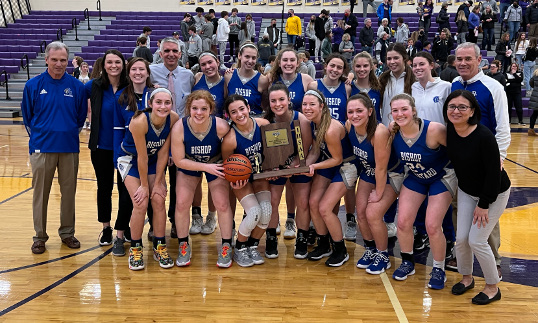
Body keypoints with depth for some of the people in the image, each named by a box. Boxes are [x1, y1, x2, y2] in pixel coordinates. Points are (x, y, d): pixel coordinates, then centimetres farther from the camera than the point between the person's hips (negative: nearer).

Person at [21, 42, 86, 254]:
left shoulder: (76, 86, 0)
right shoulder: (33, 85, -1)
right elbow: (27, 115, 9)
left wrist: (71, 133, 7)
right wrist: (37, 135, 7)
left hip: (69, 148, 1)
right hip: (42, 148, -1)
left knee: (69, 192, 8)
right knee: (40, 193, 5)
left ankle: (67, 232, 23)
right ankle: (40, 236, 17)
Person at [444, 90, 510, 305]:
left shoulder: (484, 136, -30)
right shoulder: (449, 131, -12)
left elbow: (494, 173, -24)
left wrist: (484, 204, -18)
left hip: (494, 193, -5)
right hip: (466, 191, 5)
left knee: (476, 240, -6)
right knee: (461, 238, 3)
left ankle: (493, 287, 16)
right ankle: (467, 278, 30)